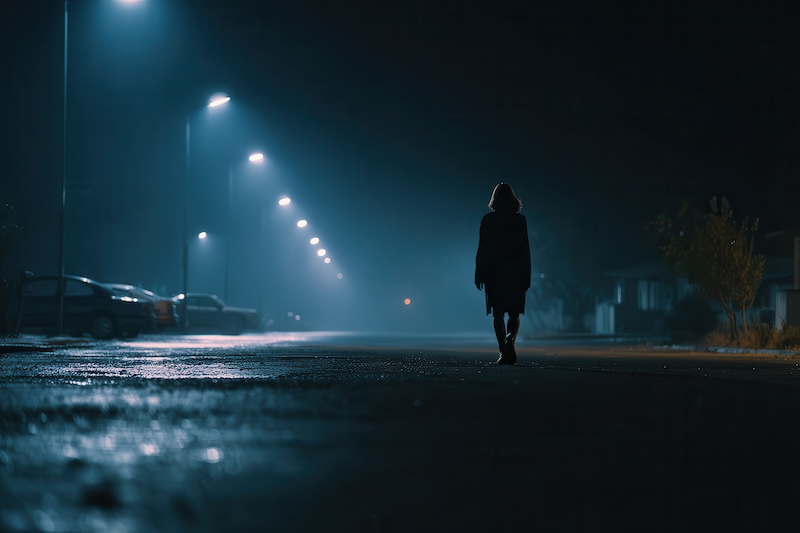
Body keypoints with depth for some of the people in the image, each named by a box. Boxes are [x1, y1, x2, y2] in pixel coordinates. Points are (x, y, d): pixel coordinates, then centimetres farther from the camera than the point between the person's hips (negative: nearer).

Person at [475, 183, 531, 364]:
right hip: (515, 272, 0)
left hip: (493, 272, 0)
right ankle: (510, 339, -21)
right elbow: (525, 249, -1)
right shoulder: (520, 220, 0)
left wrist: (479, 273, 4)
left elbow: (482, 249, -2)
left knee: (498, 315, 5)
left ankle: (504, 353, -2)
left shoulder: (487, 220, -1)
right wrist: (526, 275, 4)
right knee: (514, 313, 8)